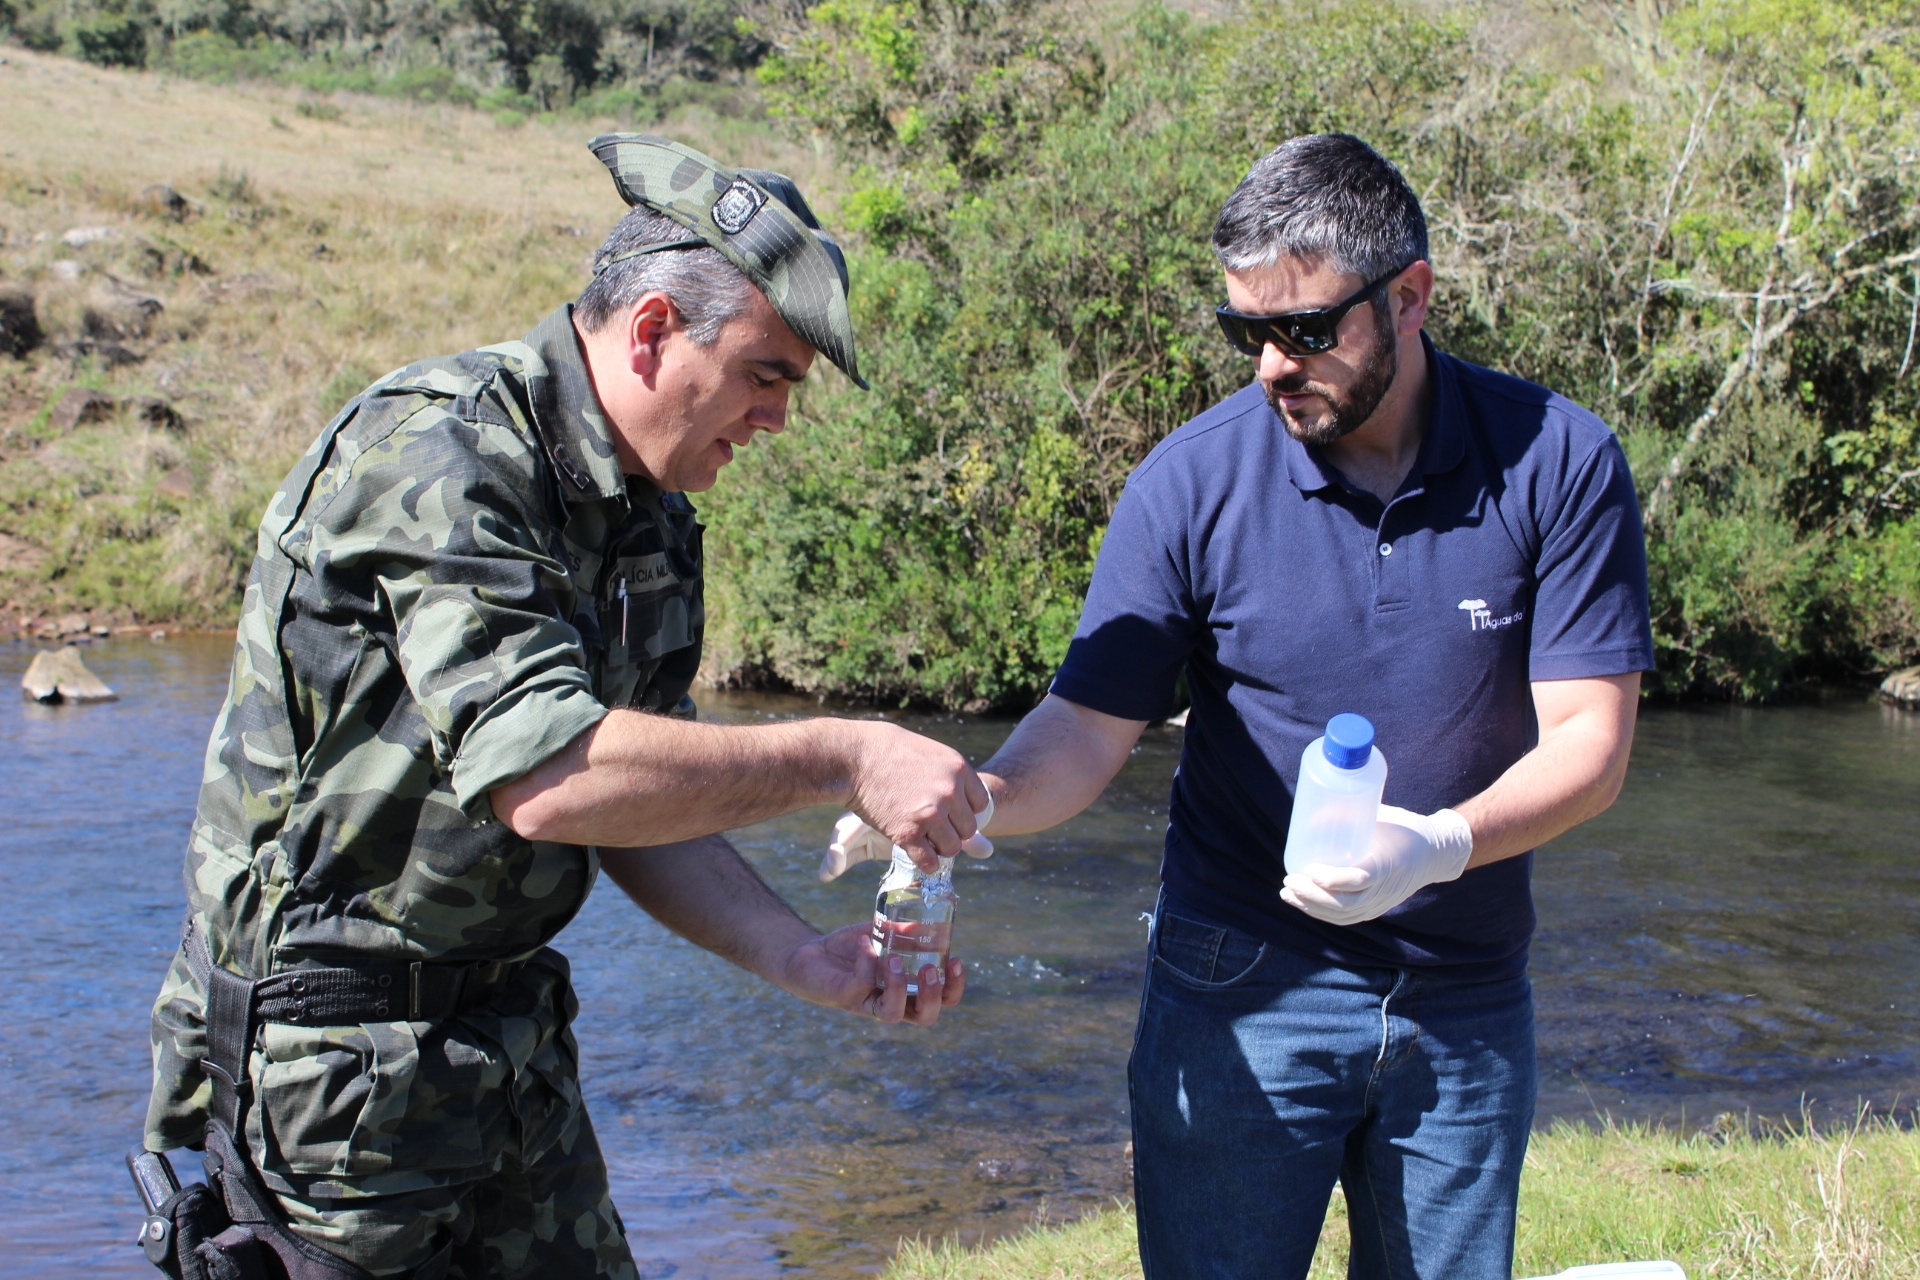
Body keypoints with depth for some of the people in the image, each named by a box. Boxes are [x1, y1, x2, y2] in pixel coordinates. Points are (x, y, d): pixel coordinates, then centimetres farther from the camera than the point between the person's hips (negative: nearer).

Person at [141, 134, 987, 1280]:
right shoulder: (440, 454, -21)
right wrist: (842, 760, -26)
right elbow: (545, 776, -32)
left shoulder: (654, 526, 7)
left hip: (512, 1040, 8)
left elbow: (638, 802, 8)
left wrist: (797, 956, -7)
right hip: (335, 1044, -8)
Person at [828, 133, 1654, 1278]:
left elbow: (1591, 743, -10)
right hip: (1242, 992, -1)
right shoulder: (1193, 482, -8)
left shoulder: (1559, 463, -8)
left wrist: (1444, 844, -28)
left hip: (1469, 1001, 2)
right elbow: (1090, 728, -8)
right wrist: (975, 803, -29)